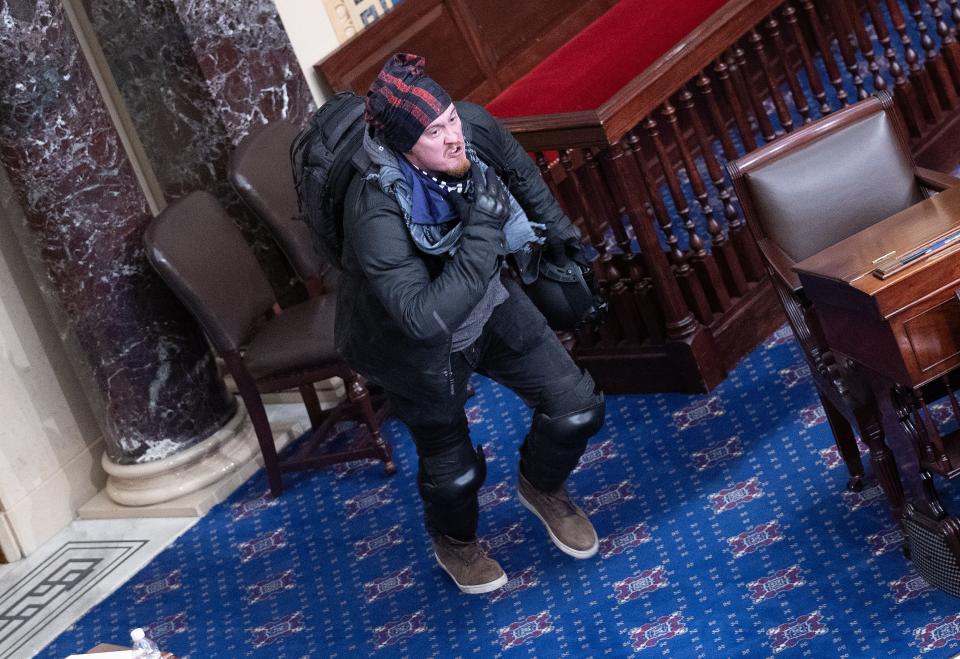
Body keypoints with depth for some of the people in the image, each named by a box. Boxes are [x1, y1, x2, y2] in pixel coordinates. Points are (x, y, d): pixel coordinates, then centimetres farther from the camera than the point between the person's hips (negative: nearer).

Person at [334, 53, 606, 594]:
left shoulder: (473, 126, -24)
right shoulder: (377, 212, -41)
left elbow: (518, 167, 2)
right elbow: (425, 318, -45)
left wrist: (554, 224, 18)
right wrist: (483, 229, -44)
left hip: (489, 303, 5)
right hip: (419, 345, -5)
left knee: (578, 409, 5)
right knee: (454, 466, 13)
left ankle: (542, 486, 40)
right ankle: (455, 541, 50)